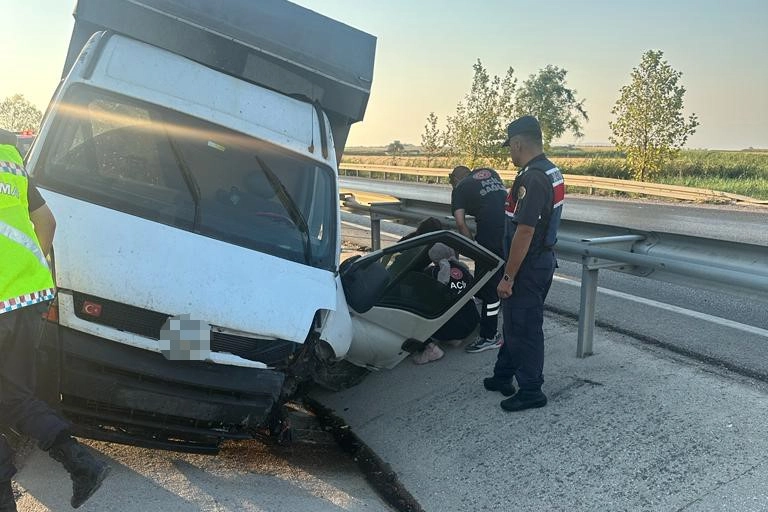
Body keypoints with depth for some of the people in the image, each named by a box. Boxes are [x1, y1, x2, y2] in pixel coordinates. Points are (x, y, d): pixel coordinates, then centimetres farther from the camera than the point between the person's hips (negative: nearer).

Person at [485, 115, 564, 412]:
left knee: (523, 329, 3)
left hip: (527, 266, -10)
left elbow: (524, 233, -26)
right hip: (544, 260, 10)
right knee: (515, 323, 20)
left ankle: (531, 391, 17)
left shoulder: (531, 178, -23)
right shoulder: (552, 172, 9)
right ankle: (503, 376, 33)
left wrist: (508, 276, -20)